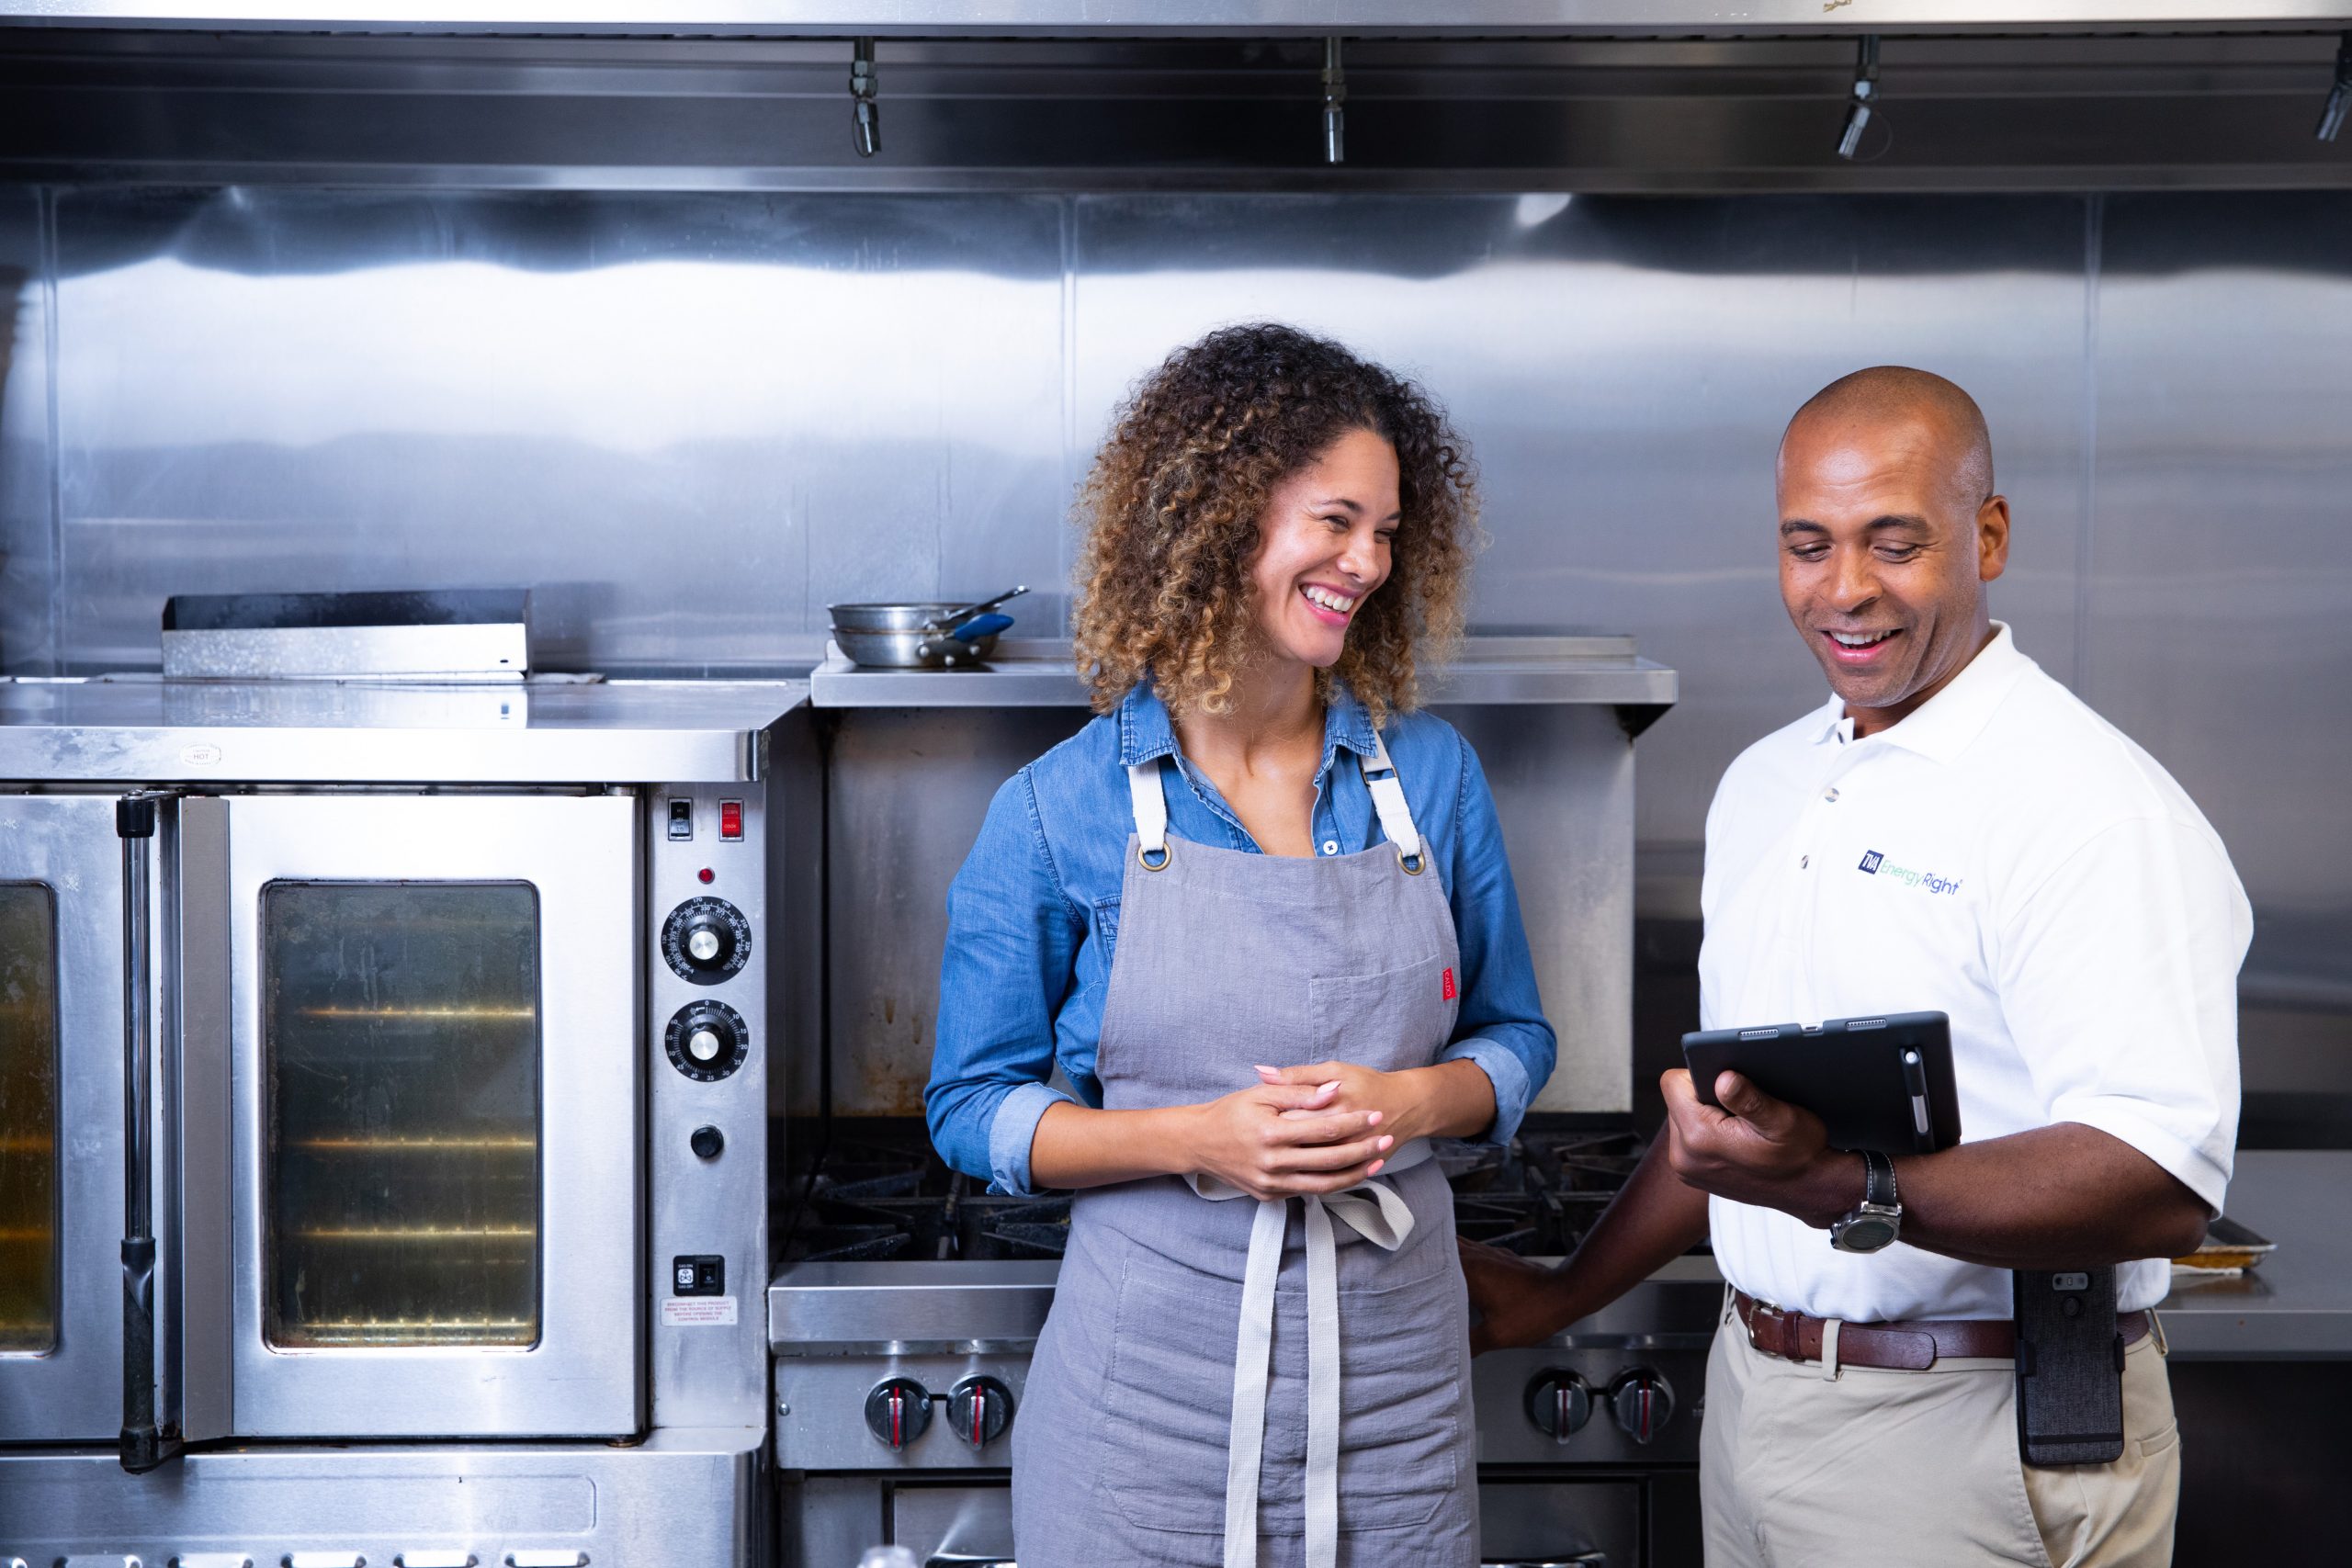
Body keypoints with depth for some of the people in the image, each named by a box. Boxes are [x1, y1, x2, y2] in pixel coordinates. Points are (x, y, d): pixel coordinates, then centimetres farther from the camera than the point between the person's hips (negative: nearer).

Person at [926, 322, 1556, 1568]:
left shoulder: (1432, 777, 3)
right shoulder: (1062, 809, -6)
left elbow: (1514, 1038, 10)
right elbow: (975, 1104, -2)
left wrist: (1407, 1102, -11)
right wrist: (1198, 1140, -17)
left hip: (1392, 1375, 3)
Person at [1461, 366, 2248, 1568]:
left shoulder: (2094, 805, -17)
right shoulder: (1762, 783, 9)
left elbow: (2164, 1184, -27)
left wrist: (1838, 1186, -37)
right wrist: (1564, 1300, 19)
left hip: (1975, 1453, -7)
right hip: (1751, 1399, 7)